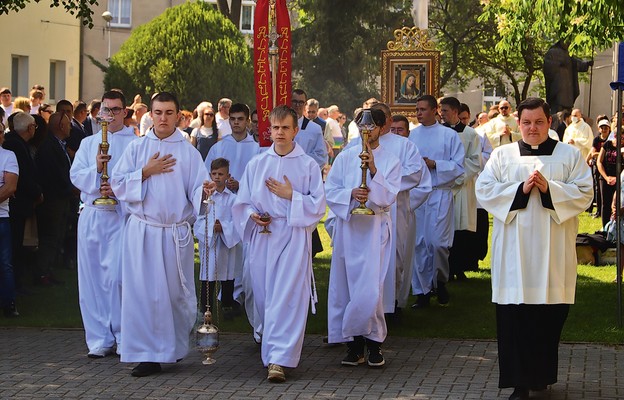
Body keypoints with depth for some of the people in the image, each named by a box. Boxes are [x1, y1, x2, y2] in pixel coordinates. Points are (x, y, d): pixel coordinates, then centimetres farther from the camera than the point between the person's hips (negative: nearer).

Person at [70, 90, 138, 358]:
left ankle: (123, 336, -2)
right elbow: (75, 175, 6)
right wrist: (96, 169, -12)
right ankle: (99, 340, 8)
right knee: (91, 278, 2)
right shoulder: (88, 143, 18)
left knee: (116, 276, -14)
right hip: (91, 214, 4)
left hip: (121, 216, -4)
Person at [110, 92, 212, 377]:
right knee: (143, 293, -4)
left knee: (177, 292, 5)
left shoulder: (188, 152, 4)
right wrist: (146, 172, -10)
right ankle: (148, 355, 1)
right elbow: (118, 184, 1)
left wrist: (205, 191, -26)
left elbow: (196, 189, -4)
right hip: (142, 230, 0)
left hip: (176, 232, 0)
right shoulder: (136, 148, 5)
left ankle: (176, 346, 25)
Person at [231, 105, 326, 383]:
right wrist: (252, 215, -7)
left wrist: (291, 196, -10)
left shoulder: (308, 165, 1)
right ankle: (276, 349, 26)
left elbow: (318, 205, 1)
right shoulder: (256, 164, 9)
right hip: (262, 236, 4)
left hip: (293, 237, -4)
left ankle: (279, 359, -17)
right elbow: (242, 202, 13)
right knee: (264, 295, 8)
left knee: (287, 297, -12)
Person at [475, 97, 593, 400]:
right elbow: (484, 191, 0)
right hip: (513, 251, 0)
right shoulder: (502, 156, 10)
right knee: (515, 317, -3)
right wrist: (521, 189, -12)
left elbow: (584, 193, -2)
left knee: (550, 316, 3)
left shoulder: (569, 156, 8)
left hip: (553, 252, 0)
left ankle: (541, 375, 20)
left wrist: (549, 189, -16)